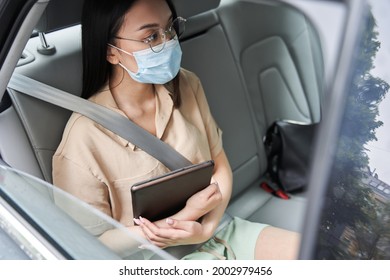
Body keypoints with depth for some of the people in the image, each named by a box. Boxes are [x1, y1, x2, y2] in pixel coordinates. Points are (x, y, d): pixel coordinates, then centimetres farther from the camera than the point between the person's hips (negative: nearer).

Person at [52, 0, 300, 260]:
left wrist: (207, 228, -16)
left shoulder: (186, 86, -6)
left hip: (212, 228, 5)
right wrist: (187, 215, -18)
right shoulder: (83, 139, -21)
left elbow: (221, 168, 2)